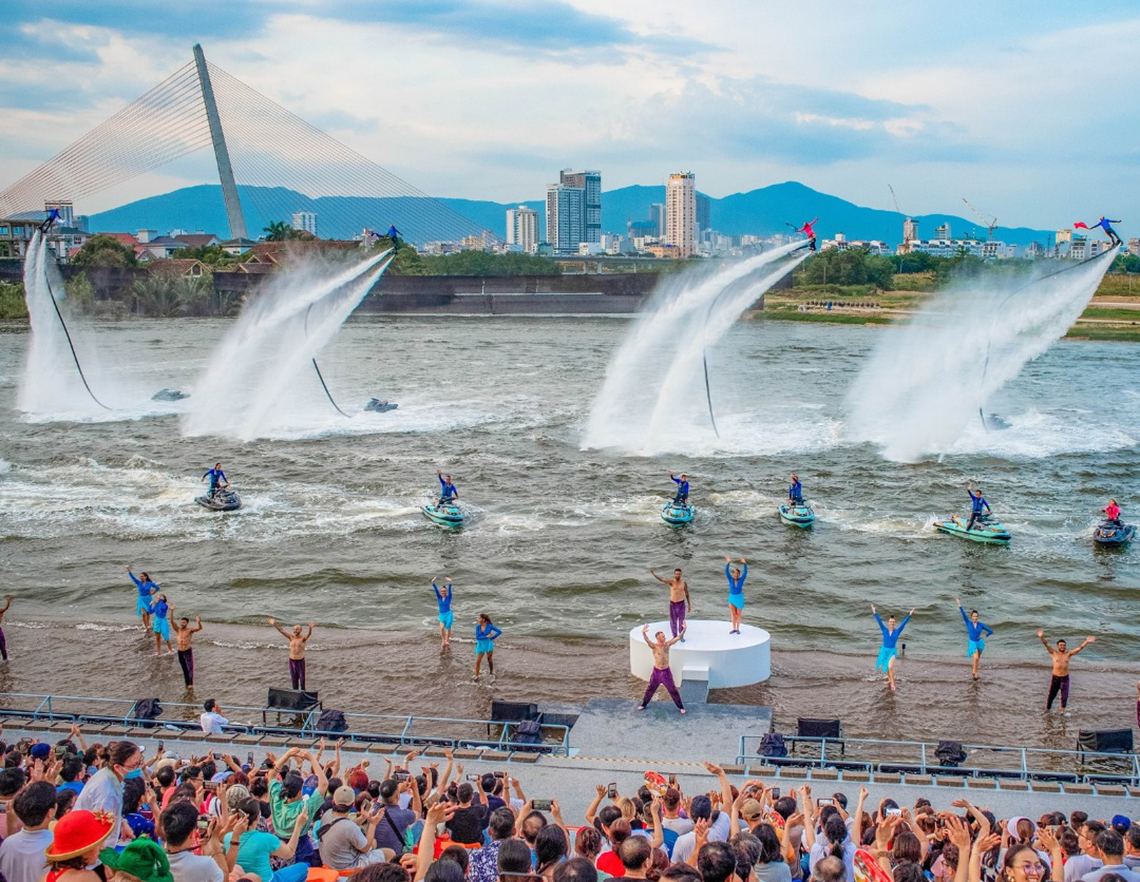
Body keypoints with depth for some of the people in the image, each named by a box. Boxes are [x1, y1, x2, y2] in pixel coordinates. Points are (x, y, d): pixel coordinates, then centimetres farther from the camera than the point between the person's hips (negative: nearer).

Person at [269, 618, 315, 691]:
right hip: (292, 660, 3)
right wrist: (275, 624, -18)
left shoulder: (303, 638, -10)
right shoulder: (291, 637, 0)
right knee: (294, 678, 11)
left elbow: (309, 633, -30)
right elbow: (281, 631, -6)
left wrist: (310, 628, -53)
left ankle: (303, 692, 9)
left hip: (300, 661, -3)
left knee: (302, 678, 1)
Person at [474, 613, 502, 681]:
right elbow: (477, 637, -13)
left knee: (490, 660, 12)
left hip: (488, 645, -2)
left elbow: (500, 631, -11)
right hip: (480, 645, 2)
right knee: (478, 661, -4)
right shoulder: (478, 627, -8)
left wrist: (492, 638, -13)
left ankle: (492, 673, 33)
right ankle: (476, 676, 5)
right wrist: (486, 637, -21)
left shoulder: (490, 626, -14)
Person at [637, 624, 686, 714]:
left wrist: (683, 630, -24)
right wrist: (643, 633, -56)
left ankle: (680, 707, 20)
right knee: (650, 689, 13)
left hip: (666, 671, 2)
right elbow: (647, 641, -35)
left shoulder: (667, 644, -5)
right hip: (656, 671, -2)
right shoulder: (654, 646, -15)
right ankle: (643, 704, 32)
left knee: (673, 690, 8)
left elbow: (678, 638, -9)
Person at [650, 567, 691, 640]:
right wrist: (654, 575, -45)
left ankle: (681, 636, 20)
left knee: (681, 621, 4)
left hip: (681, 604, 0)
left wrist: (689, 605, 4)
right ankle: (675, 636, 23)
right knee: (673, 621, 7)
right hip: (672, 604, 0)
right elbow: (661, 580, -26)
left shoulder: (684, 583, -3)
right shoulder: (671, 581, -9)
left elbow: (687, 594, 5)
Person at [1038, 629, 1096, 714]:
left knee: (1064, 696, 7)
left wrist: (1086, 642, -24)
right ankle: (1047, 710, 24)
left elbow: (1079, 648, -9)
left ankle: (1062, 711, 23)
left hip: (1065, 678, 2)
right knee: (1051, 695, 6)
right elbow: (1046, 645, -18)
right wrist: (1042, 637, -37)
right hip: (1055, 678, -2)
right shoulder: (1054, 653, -5)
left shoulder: (1069, 653, 0)